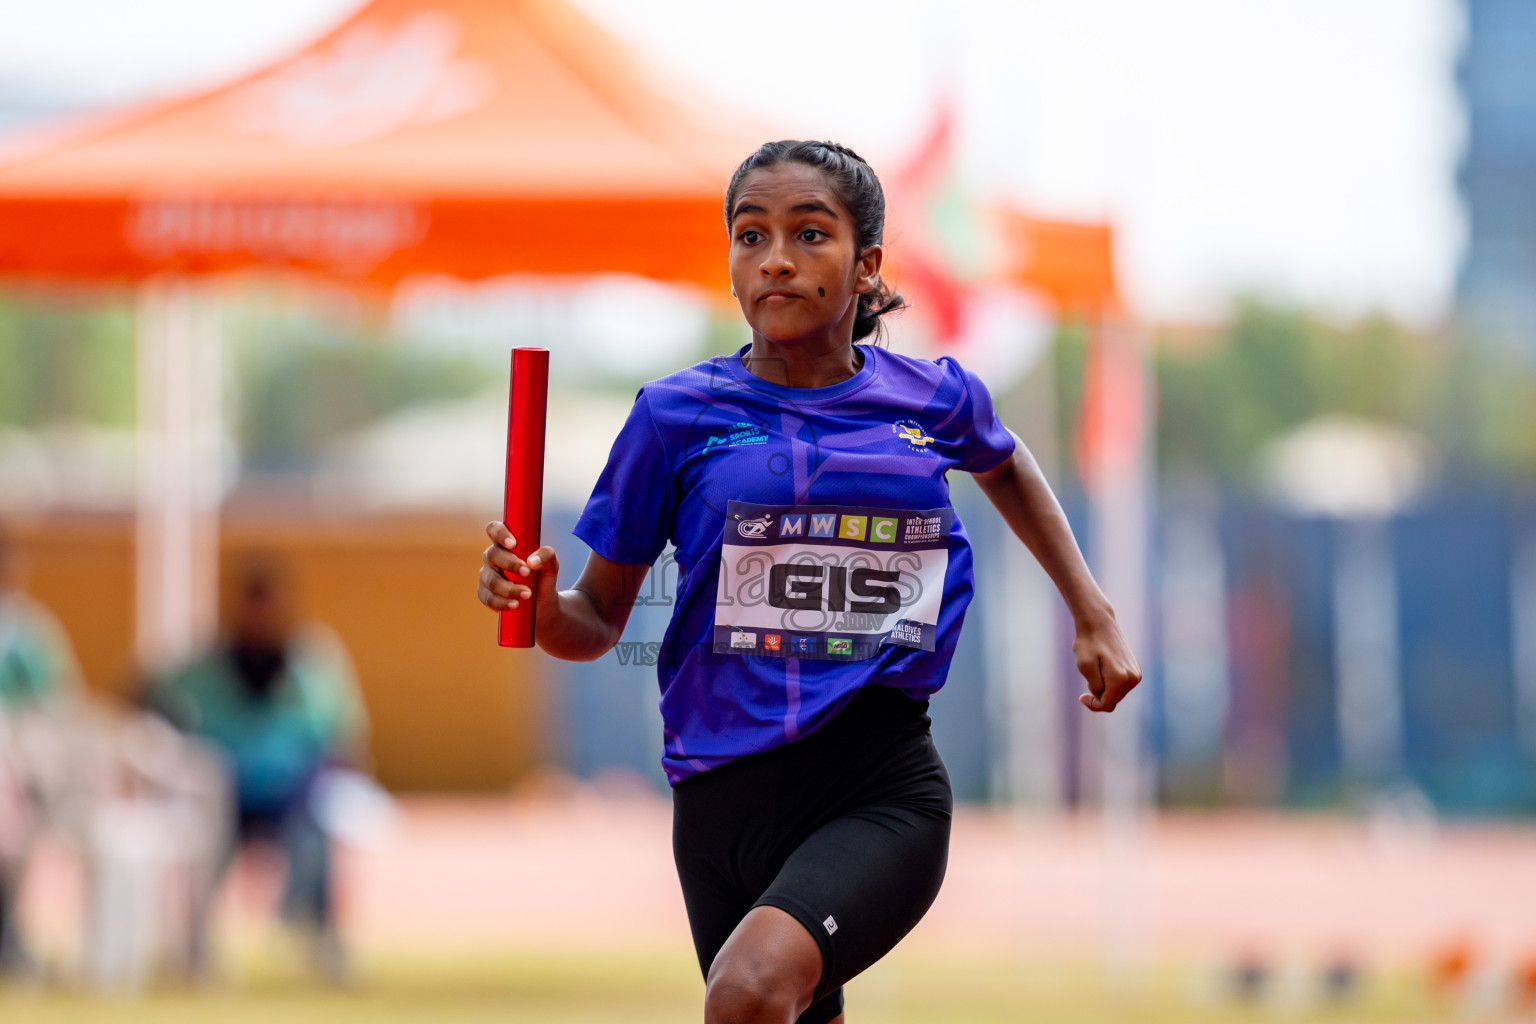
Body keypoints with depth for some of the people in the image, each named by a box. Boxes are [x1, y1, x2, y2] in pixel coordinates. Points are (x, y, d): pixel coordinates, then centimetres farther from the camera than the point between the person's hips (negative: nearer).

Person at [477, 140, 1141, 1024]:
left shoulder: (935, 399, 4)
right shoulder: (679, 414, 0)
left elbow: (1006, 466, 30)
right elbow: (601, 620, 7)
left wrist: (1094, 614, 26)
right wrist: (540, 605, -15)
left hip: (885, 788, -2)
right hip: (725, 794, 2)